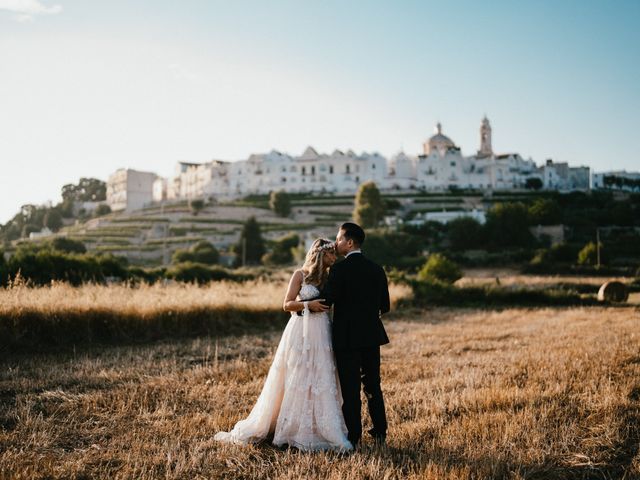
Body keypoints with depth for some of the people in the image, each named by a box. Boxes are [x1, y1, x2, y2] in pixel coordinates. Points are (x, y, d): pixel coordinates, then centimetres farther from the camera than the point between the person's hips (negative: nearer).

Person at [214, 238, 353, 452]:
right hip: (301, 332, -5)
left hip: (321, 334, 5)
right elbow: (287, 305, -5)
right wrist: (308, 304, -17)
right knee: (295, 382, -1)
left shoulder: (329, 278, 13)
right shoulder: (300, 275, -1)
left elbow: (330, 304, 15)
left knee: (322, 384, 3)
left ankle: (316, 430, 11)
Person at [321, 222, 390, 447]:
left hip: (347, 337, -6)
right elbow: (384, 306, 9)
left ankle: (354, 437, 8)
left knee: (350, 389, 3)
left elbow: (326, 301, -16)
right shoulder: (377, 269, 5)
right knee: (373, 385, 16)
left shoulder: (339, 269, -13)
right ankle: (380, 432, 22)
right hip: (372, 335, 6)